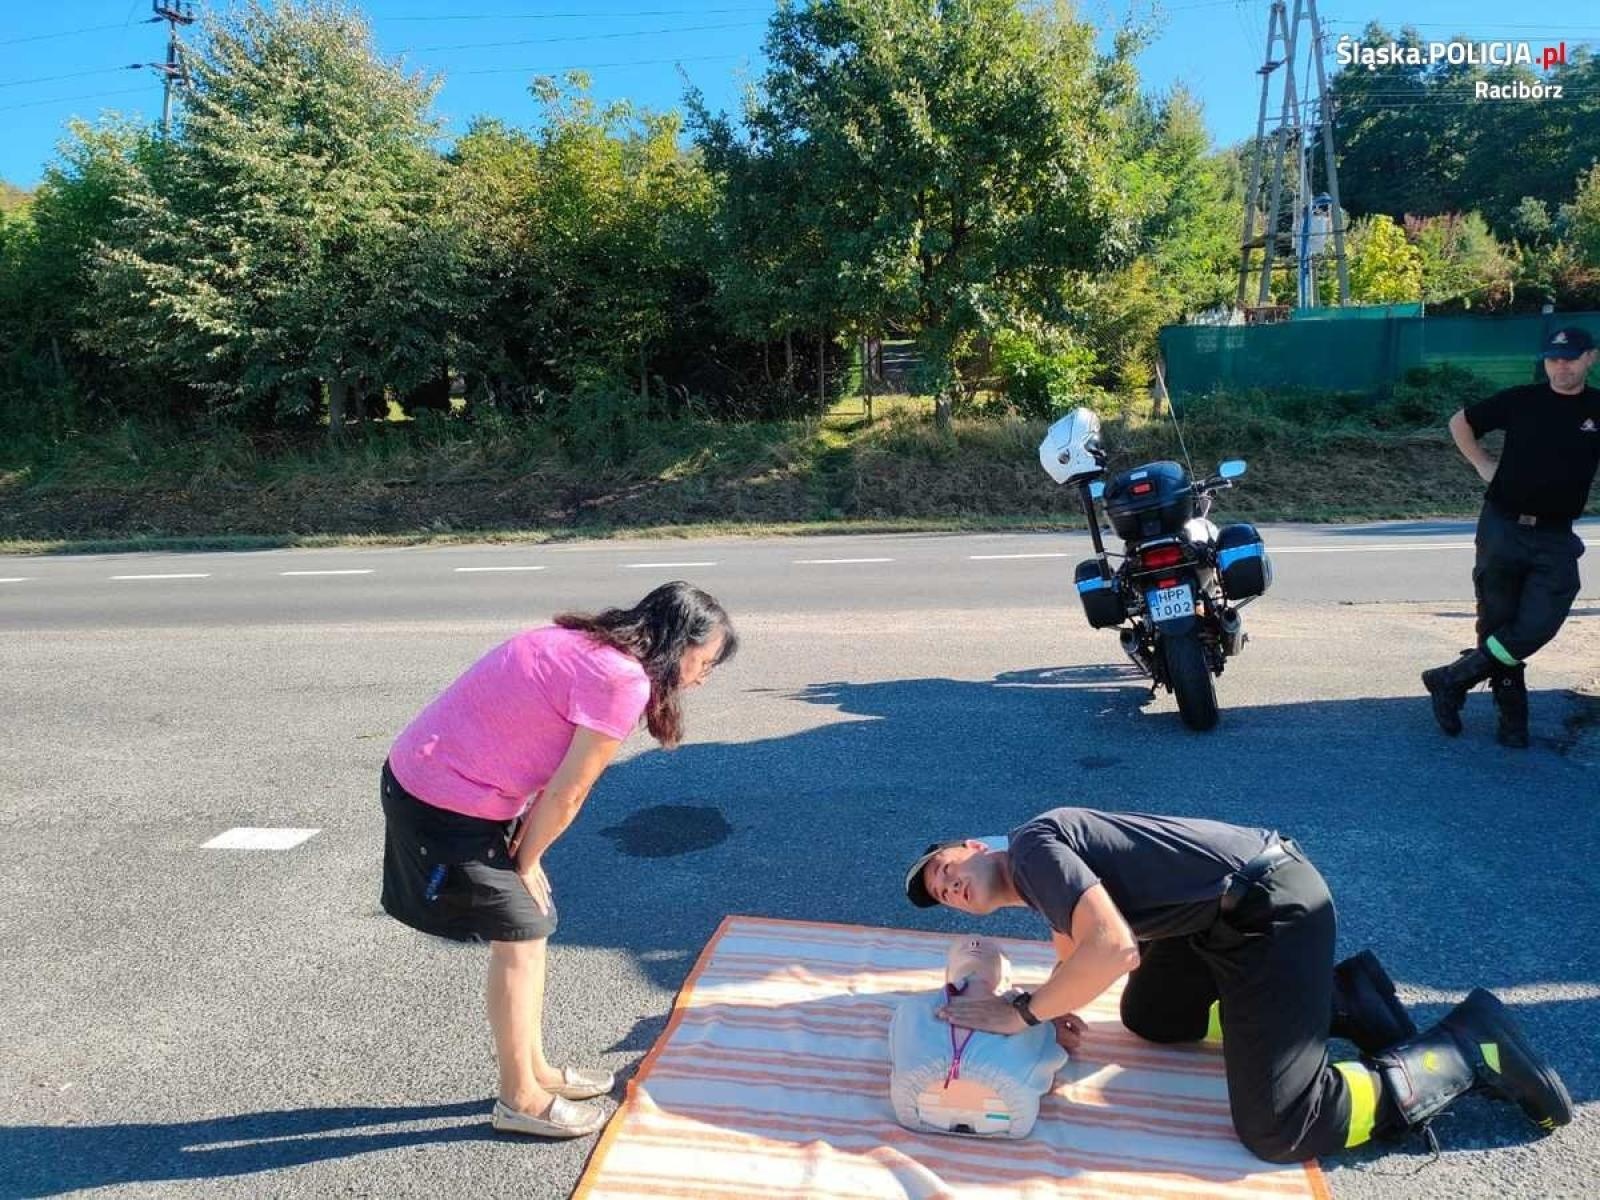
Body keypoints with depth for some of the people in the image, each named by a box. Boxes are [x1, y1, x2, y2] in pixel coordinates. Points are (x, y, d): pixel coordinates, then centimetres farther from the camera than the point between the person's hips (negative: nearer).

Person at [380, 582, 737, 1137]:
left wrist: (523, 854, 4)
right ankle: (520, 1099, 21)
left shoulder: (588, 645, 7)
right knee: (520, 938, 3)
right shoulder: (623, 680, -22)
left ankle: (534, 1070, 33)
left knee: (527, 928, 17)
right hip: (447, 805, -9)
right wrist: (526, 863, -1)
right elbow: (566, 795, -16)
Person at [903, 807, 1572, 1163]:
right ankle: (1342, 996, 22)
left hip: (1271, 907, -10)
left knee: (1277, 1131, -10)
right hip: (1224, 916, 10)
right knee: (1150, 1017, 25)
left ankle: (1473, 1048, 4)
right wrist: (1057, 1008, 2)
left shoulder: (1030, 845, -15)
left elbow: (1113, 949, -28)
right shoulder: (1039, 883, 15)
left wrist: (1023, 1013, -18)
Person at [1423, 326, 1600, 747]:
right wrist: (1482, 465, 6)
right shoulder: (1521, 401, 3)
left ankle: (1452, 680, 0)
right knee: (1498, 625, 4)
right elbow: (1460, 421, 15)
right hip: (1502, 529, 0)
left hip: (1556, 539, 0)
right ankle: (1511, 716, 18)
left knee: (1537, 626, -14)